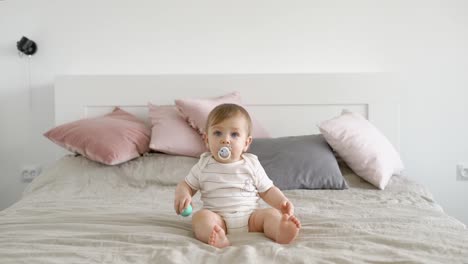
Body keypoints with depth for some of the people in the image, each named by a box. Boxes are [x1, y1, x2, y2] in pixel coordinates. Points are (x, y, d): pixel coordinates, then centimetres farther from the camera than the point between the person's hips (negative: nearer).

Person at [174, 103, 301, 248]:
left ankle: (282, 232, -53)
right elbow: (186, 185, 15)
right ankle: (217, 238, -55)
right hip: (218, 218, 0)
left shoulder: (252, 164, 6)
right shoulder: (204, 165, 6)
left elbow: (267, 190, 12)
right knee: (201, 216, -28)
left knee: (272, 213, -22)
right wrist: (182, 194, -9)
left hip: (250, 217, 1)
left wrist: (282, 202, -7)